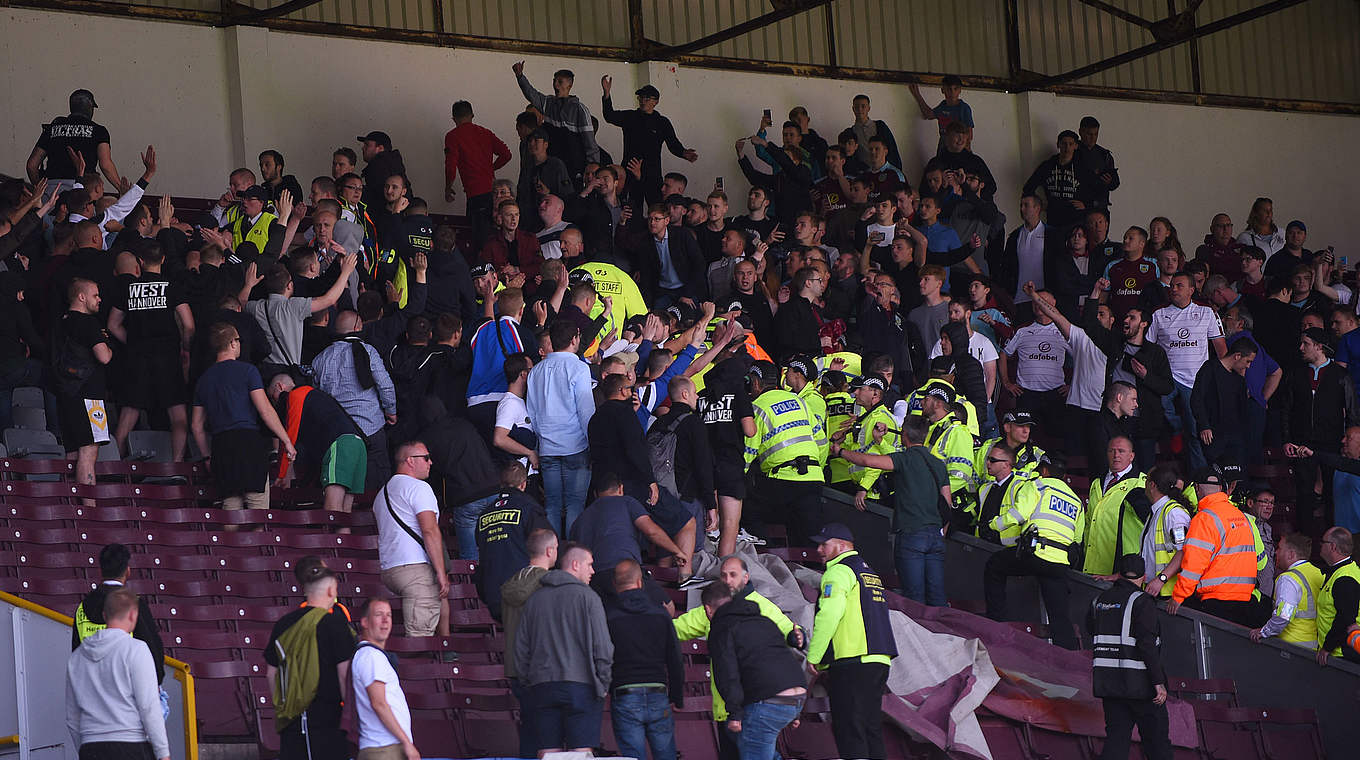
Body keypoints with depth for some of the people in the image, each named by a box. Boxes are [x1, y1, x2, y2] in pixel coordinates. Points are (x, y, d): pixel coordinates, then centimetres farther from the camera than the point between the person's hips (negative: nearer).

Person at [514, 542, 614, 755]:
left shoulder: (534, 599, 13)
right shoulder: (587, 597, -2)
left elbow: (521, 648, 14)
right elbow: (602, 646, -6)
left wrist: (528, 685, 19)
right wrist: (603, 684, 3)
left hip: (541, 688, 4)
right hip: (580, 686, -4)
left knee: (547, 754, 2)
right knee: (581, 754, -6)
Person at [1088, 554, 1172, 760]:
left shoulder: (1100, 599, 9)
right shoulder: (1141, 602, -12)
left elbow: (1090, 627, 27)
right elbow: (1148, 645, -18)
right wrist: (1158, 682, -18)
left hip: (1107, 681, 6)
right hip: (1138, 682, -6)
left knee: (1117, 736, 7)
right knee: (1157, 738, 4)